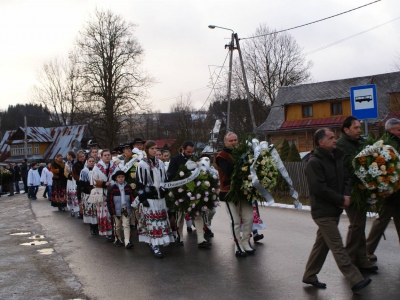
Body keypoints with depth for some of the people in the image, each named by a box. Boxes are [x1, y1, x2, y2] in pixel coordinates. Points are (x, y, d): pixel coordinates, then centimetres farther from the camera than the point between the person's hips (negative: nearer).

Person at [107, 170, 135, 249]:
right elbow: (109, 201, -7)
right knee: (117, 226, 13)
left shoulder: (128, 187, 1)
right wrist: (112, 212, -9)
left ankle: (127, 242, -8)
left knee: (126, 225, -4)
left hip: (126, 210, 1)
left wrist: (133, 208, 0)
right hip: (117, 211, -1)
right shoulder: (112, 188, -8)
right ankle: (118, 240, 30)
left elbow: (132, 199, 7)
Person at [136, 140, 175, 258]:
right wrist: (143, 199, -14)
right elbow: (139, 183, -9)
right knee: (152, 222, -7)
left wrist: (165, 193, 13)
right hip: (148, 198, -6)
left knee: (161, 221, 9)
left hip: (160, 197, 6)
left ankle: (152, 242, 22)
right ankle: (154, 245, -5)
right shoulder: (142, 164, -8)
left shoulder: (160, 163, 9)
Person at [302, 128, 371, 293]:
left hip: (335, 210, 8)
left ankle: (309, 276, 26)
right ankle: (356, 281, -5)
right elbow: (319, 189, -21)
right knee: (338, 248, -6)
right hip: (323, 212, -8)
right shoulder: (314, 163, -16)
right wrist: (341, 200, -15)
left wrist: (346, 195, -6)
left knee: (322, 244, 15)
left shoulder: (337, 158, 11)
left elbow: (346, 178, 13)